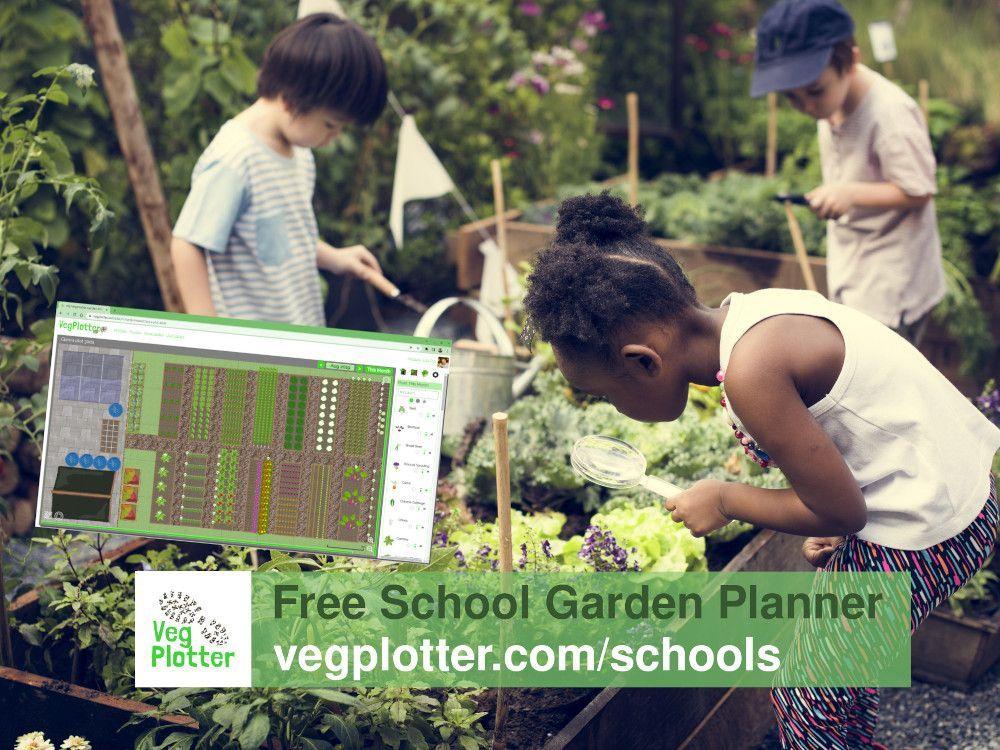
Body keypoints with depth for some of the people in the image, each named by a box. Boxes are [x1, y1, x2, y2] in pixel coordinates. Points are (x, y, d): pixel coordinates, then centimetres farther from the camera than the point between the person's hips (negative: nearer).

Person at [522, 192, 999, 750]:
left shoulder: (751, 371, -30)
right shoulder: (746, 316, -2)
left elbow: (839, 512, -21)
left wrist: (724, 500, -7)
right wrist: (835, 526, 10)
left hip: (924, 535, -9)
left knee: (809, 695, 8)